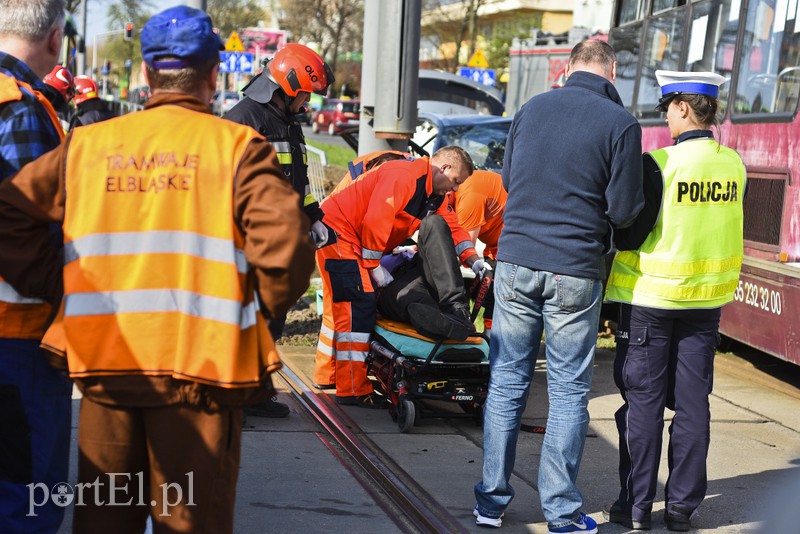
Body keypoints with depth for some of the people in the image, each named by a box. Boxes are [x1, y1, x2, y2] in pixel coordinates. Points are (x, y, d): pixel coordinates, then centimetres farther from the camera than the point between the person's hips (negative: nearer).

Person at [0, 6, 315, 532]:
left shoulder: (88, 144, 6)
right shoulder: (237, 146, -4)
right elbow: (285, 248, -15)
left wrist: (54, 282, 8)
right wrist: (263, 306, 2)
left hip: (104, 360, 3)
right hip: (200, 364, -3)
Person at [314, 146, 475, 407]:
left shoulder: (434, 194, 10)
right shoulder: (403, 176, -22)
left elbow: (451, 223, 14)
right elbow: (376, 220, -27)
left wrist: (472, 258, -3)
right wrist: (374, 267, -20)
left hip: (354, 239, 11)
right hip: (338, 229, -11)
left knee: (339, 305, 19)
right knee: (358, 304, -15)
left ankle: (328, 374, 32)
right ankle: (352, 389, -15)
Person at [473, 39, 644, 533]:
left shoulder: (532, 108, 6)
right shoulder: (621, 123, -8)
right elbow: (624, 211, -6)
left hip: (516, 262, 4)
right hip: (575, 273, -3)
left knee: (507, 381, 11)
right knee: (569, 391, 6)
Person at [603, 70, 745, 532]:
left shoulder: (659, 164, -17)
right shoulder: (733, 165, 1)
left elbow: (630, 233, -14)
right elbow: (717, 227, 11)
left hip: (652, 295, -5)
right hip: (708, 297, 5)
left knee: (644, 402, 4)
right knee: (693, 401, 9)